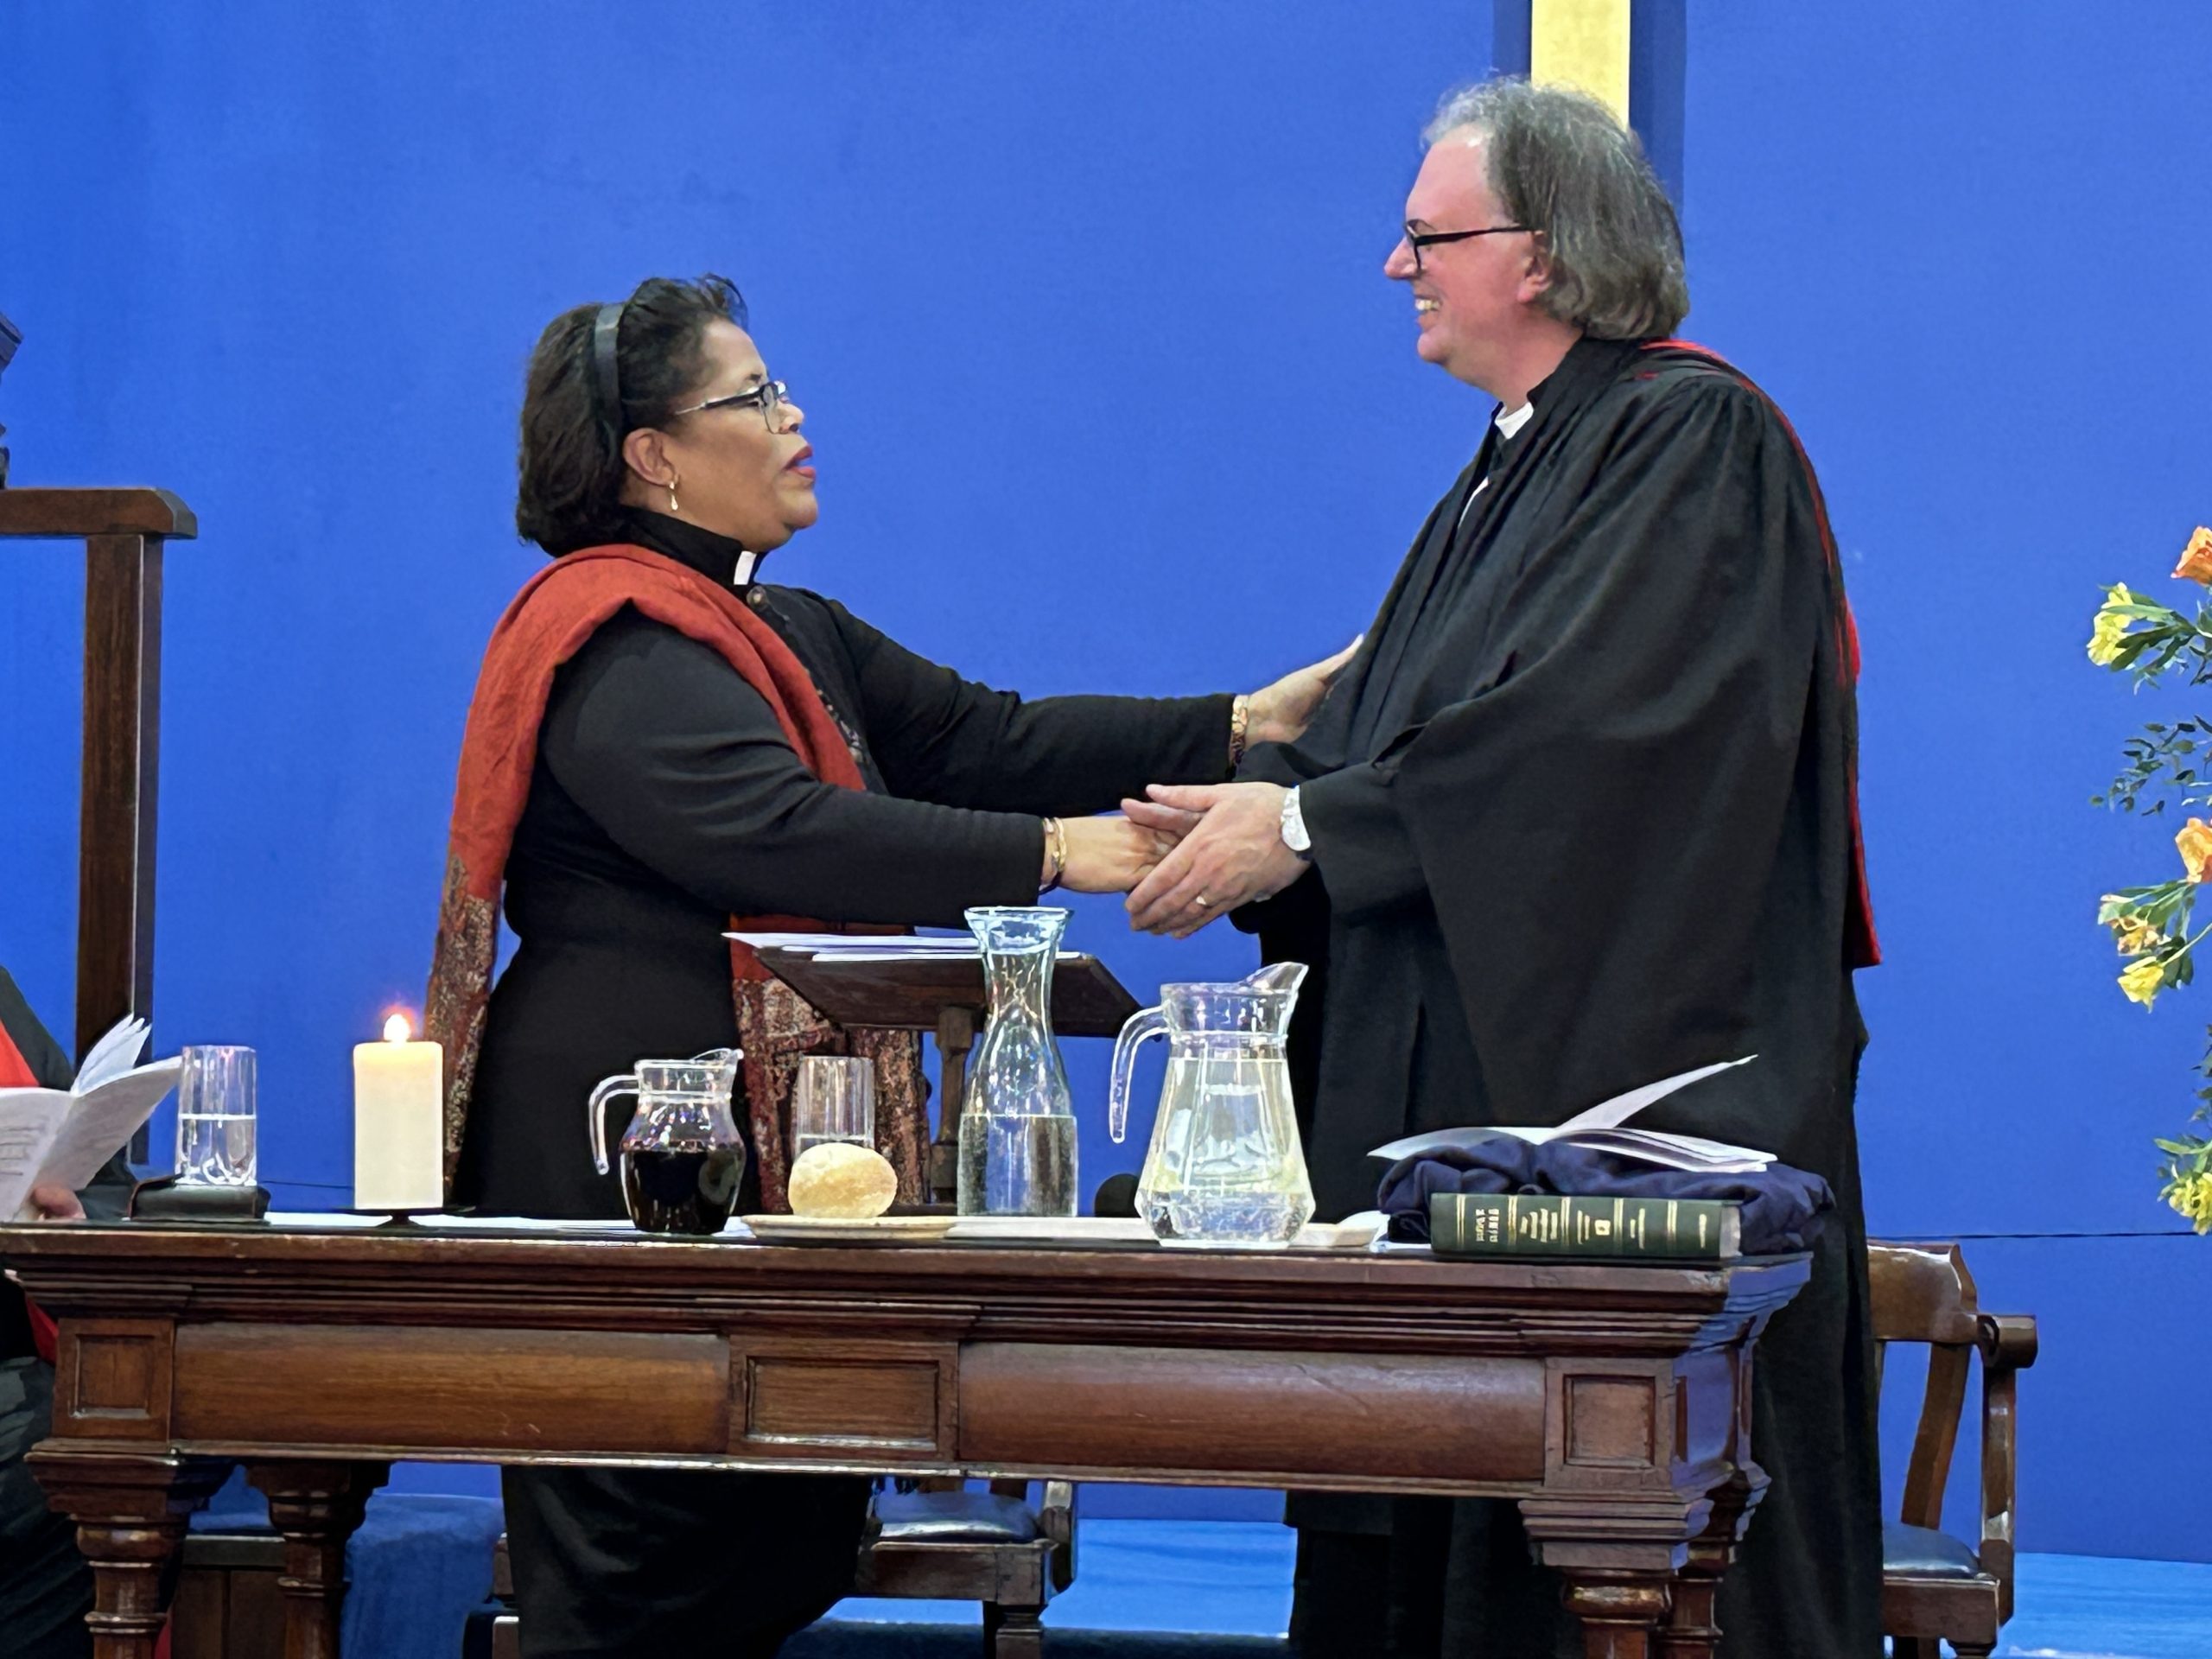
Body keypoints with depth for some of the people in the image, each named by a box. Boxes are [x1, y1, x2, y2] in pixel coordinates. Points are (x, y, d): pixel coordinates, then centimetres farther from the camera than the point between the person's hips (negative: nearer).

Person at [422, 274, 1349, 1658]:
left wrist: (1241, 728, 4)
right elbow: (784, 834, -28)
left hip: (764, 1167, 10)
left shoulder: (794, 641, 20)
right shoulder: (618, 655, -14)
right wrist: (1050, 854, -30)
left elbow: (978, 737, 13)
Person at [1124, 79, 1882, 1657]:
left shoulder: (1694, 435, -9)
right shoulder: (1502, 479, 20)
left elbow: (1583, 724, -20)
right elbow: (1391, 726, 16)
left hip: (1626, 1078, -9)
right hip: (1460, 1073, 9)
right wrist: (1254, 803, -4)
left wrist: (1305, 822, -16)